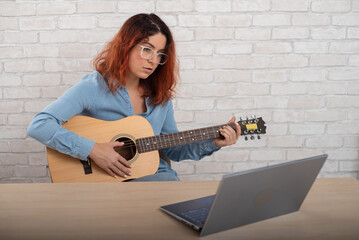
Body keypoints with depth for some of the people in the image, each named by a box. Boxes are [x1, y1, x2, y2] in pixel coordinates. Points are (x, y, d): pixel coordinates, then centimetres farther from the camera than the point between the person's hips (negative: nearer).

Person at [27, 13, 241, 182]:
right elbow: (39, 126, -18)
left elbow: (173, 150, 14)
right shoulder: (94, 87, -9)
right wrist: (92, 150, -25)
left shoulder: (160, 95, 7)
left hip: (153, 175, 6)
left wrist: (213, 143, -1)